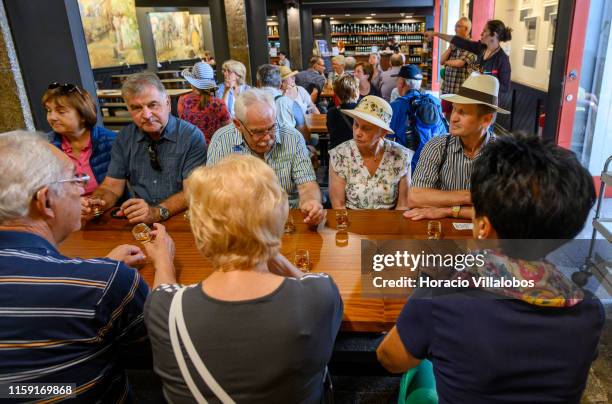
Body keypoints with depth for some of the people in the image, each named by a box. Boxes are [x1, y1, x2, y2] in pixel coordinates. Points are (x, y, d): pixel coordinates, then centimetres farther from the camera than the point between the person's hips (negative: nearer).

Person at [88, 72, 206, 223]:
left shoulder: (192, 136, -9)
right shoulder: (124, 138, 6)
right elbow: (111, 186, 8)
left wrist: (158, 212, -30)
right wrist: (95, 203, -13)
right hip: (135, 222, 3)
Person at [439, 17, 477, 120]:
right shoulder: (454, 44, 13)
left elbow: (460, 63, -19)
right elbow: (441, 61, 7)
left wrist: (447, 62, 0)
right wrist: (450, 47, -4)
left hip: (460, 89, -7)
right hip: (446, 88, 7)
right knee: (446, 115, 15)